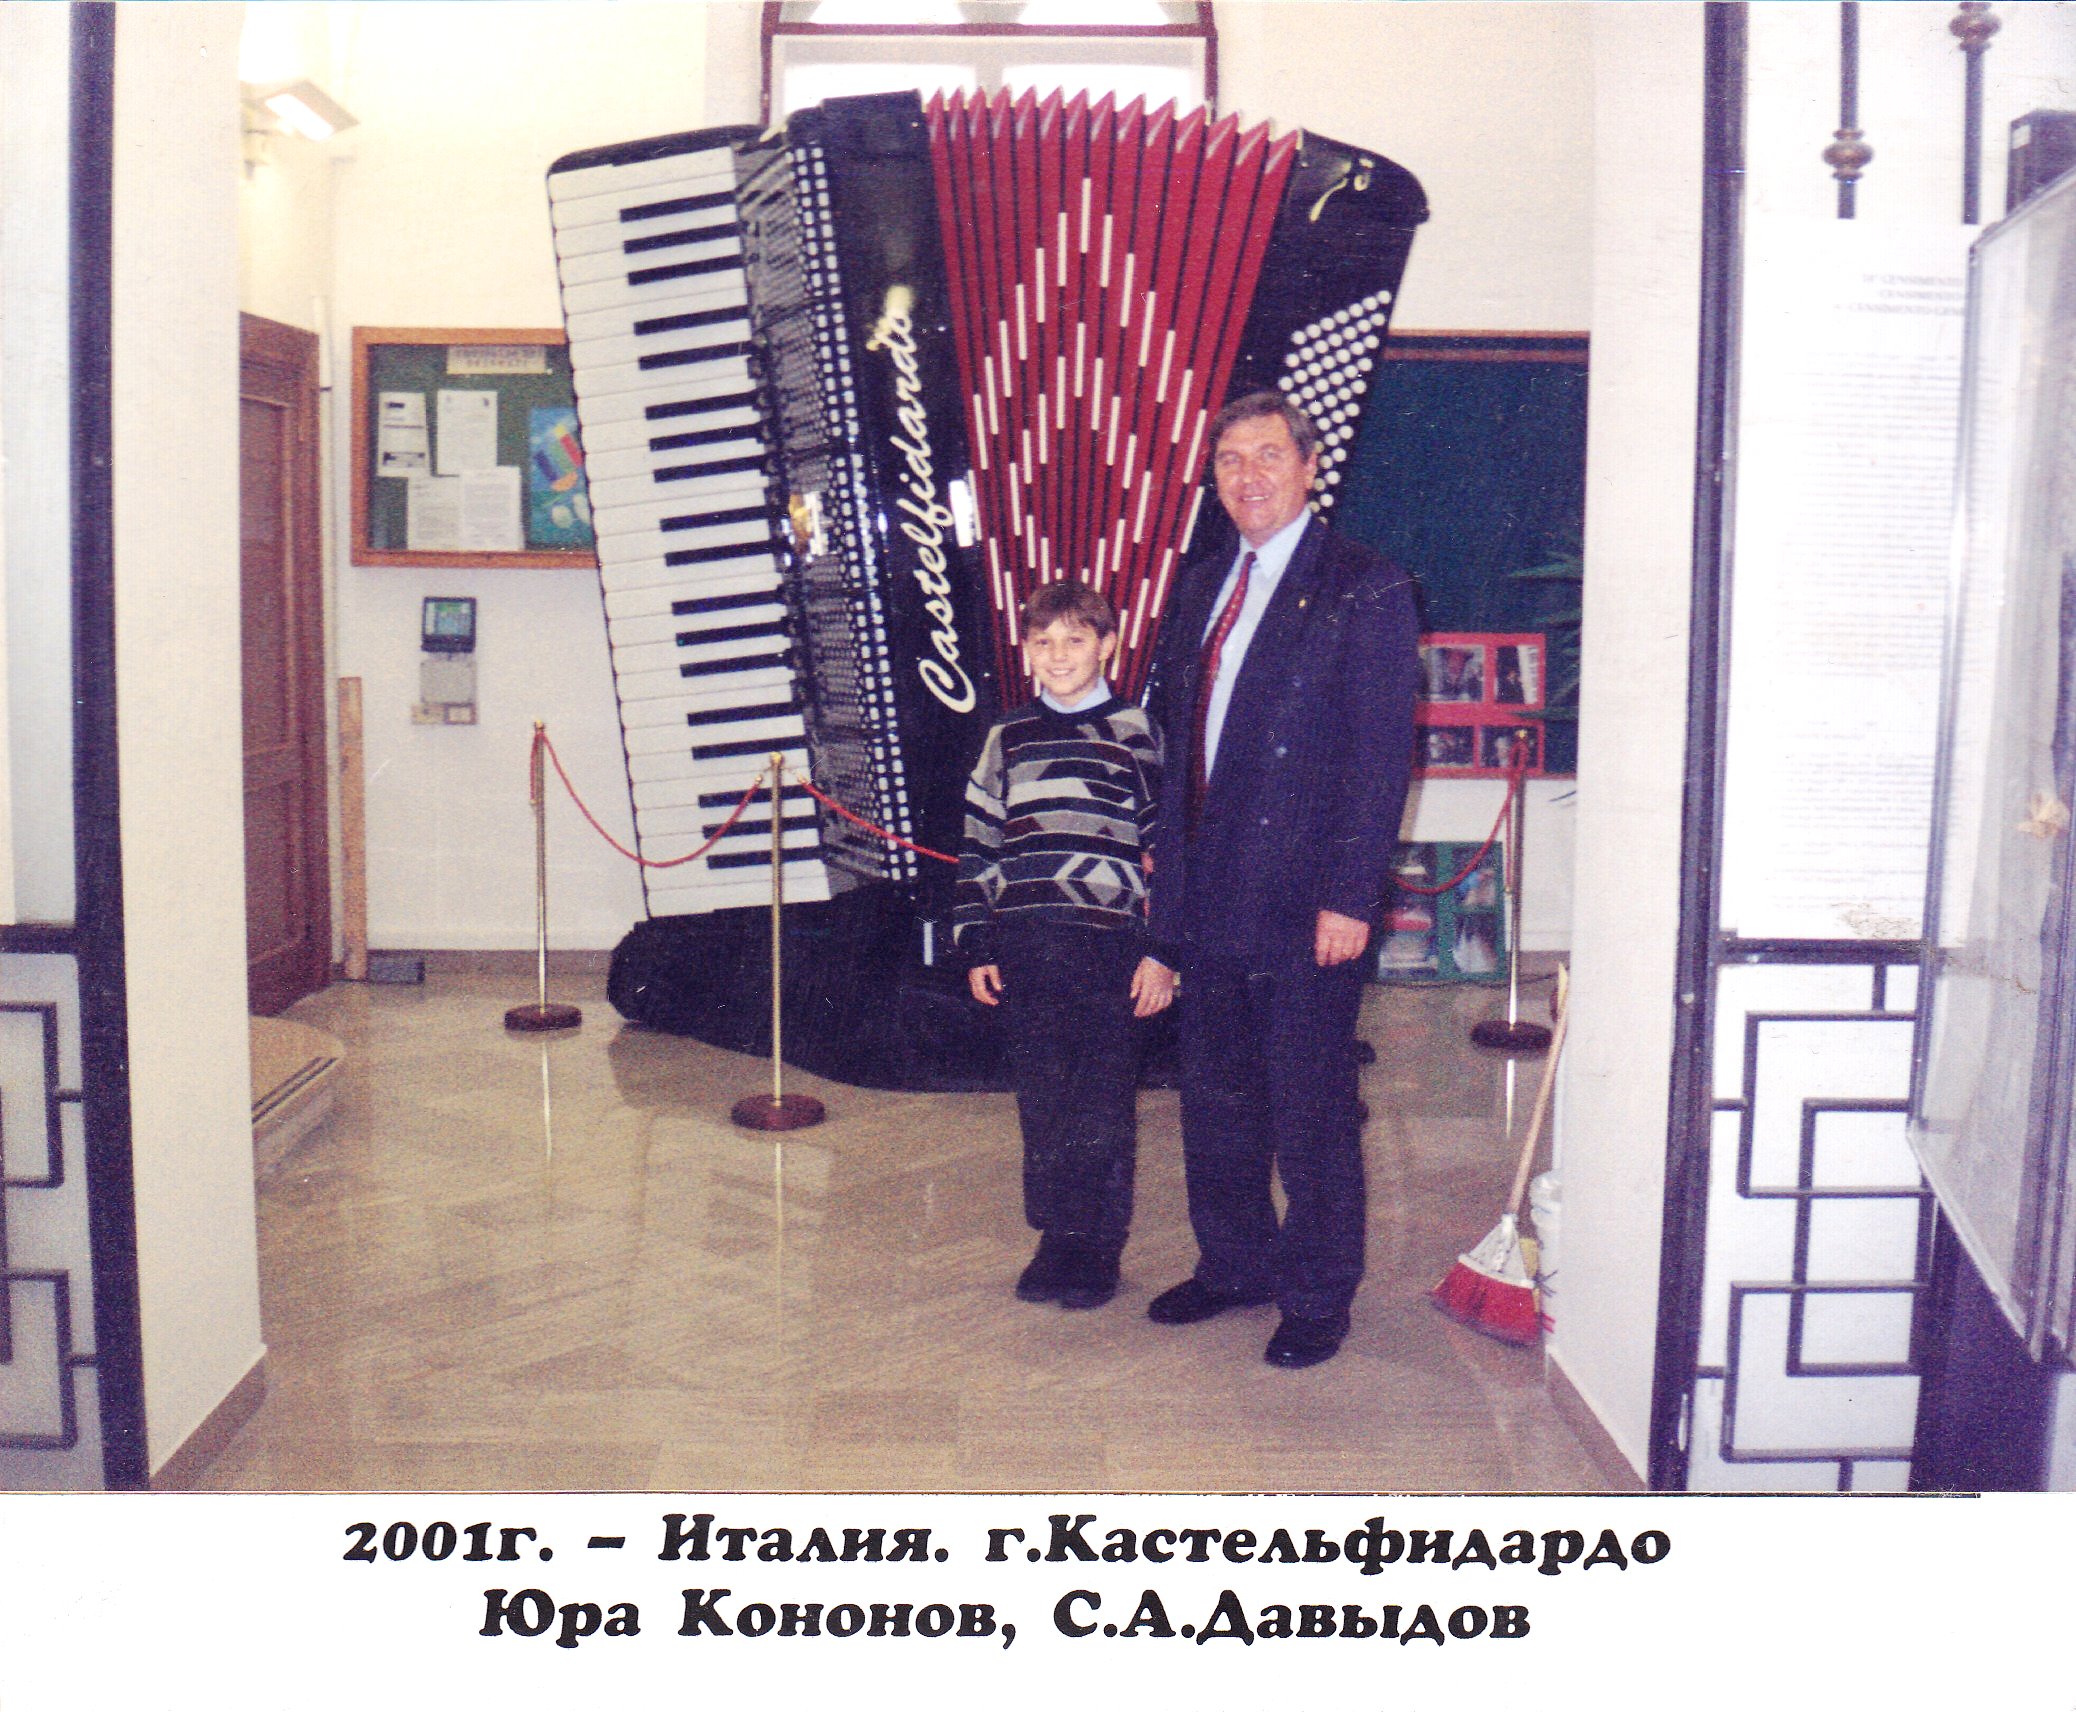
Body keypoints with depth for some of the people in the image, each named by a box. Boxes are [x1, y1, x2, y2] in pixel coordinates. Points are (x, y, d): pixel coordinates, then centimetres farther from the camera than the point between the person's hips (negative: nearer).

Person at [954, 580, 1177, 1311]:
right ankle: (1056, 1237, 22)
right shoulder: (1008, 738, 11)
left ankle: (1098, 1247, 16)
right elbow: (979, 844, 13)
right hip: (1023, 948, 3)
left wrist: (1163, 953, -4)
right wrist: (976, 944, 8)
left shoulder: (1135, 736, 2)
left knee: (1103, 1107, 3)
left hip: (1107, 946, -3)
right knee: (1041, 1102, 9)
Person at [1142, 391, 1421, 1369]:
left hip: (1305, 903, -7)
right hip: (1209, 892, 7)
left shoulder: (1365, 591, -8)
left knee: (1310, 1106, 4)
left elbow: (1381, 756, -12)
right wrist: (1167, 845, 12)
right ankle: (1235, 1264, 34)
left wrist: (1350, 896, -17)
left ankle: (1317, 1296, 21)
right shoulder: (1201, 587, 13)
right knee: (1215, 1095, 17)